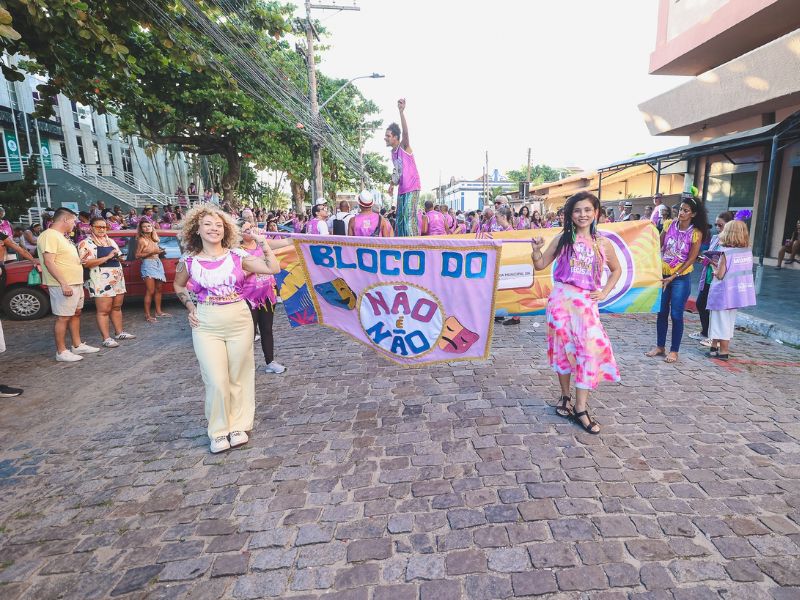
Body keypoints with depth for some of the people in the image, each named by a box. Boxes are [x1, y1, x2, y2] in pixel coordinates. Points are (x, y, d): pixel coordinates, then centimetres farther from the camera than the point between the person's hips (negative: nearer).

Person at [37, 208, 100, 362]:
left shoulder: (62, 236, 16)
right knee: (63, 318, -4)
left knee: (76, 314, 16)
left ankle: (78, 345, 26)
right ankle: (61, 352, 4)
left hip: (75, 283, 10)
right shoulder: (49, 236, -15)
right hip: (63, 285, -10)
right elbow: (49, 262, -22)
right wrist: (63, 283, -25)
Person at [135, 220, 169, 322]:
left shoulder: (154, 239, 15)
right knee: (150, 291, -8)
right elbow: (137, 255, -10)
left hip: (158, 263, 7)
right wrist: (151, 252, -18)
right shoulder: (142, 240, -6)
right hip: (148, 264, -7)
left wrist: (161, 252, 8)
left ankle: (158, 311, 20)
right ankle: (147, 315, -3)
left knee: (158, 289, 11)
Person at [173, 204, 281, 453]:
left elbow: (274, 269, -7)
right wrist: (190, 307, 8)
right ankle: (219, 431, 19)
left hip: (239, 321, 1)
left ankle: (238, 426, 26)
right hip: (206, 326, 0)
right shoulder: (189, 261, 1)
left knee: (239, 377, 9)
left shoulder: (237, 256, -1)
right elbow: (178, 286, 21)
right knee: (216, 381, -1)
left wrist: (262, 243, -6)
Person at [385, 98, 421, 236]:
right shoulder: (393, 152, 12)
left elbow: (406, 132, -26)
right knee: (400, 218, 10)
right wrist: (392, 184, 20)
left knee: (409, 217, -14)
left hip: (412, 188, -8)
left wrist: (401, 111, -37)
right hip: (401, 189, 8)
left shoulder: (404, 147, -8)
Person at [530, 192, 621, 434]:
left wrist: (604, 292, 8)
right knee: (564, 347, 5)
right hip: (561, 299, -1)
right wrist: (536, 250, -12)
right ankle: (565, 397, 24)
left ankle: (580, 408, 2)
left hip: (587, 302, 1)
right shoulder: (563, 239, 3)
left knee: (591, 348, -7)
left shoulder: (603, 244, 7)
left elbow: (616, 270, 21)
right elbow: (540, 265, 7)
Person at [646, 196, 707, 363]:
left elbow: (691, 259, -9)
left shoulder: (696, 234, -9)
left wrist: (673, 277, -12)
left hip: (681, 278, -3)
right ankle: (660, 346, 23)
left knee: (676, 315, 1)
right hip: (663, 274, 4)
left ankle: (674, 351, 14)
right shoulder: (669, 225, 0)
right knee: (661, 312, 10)